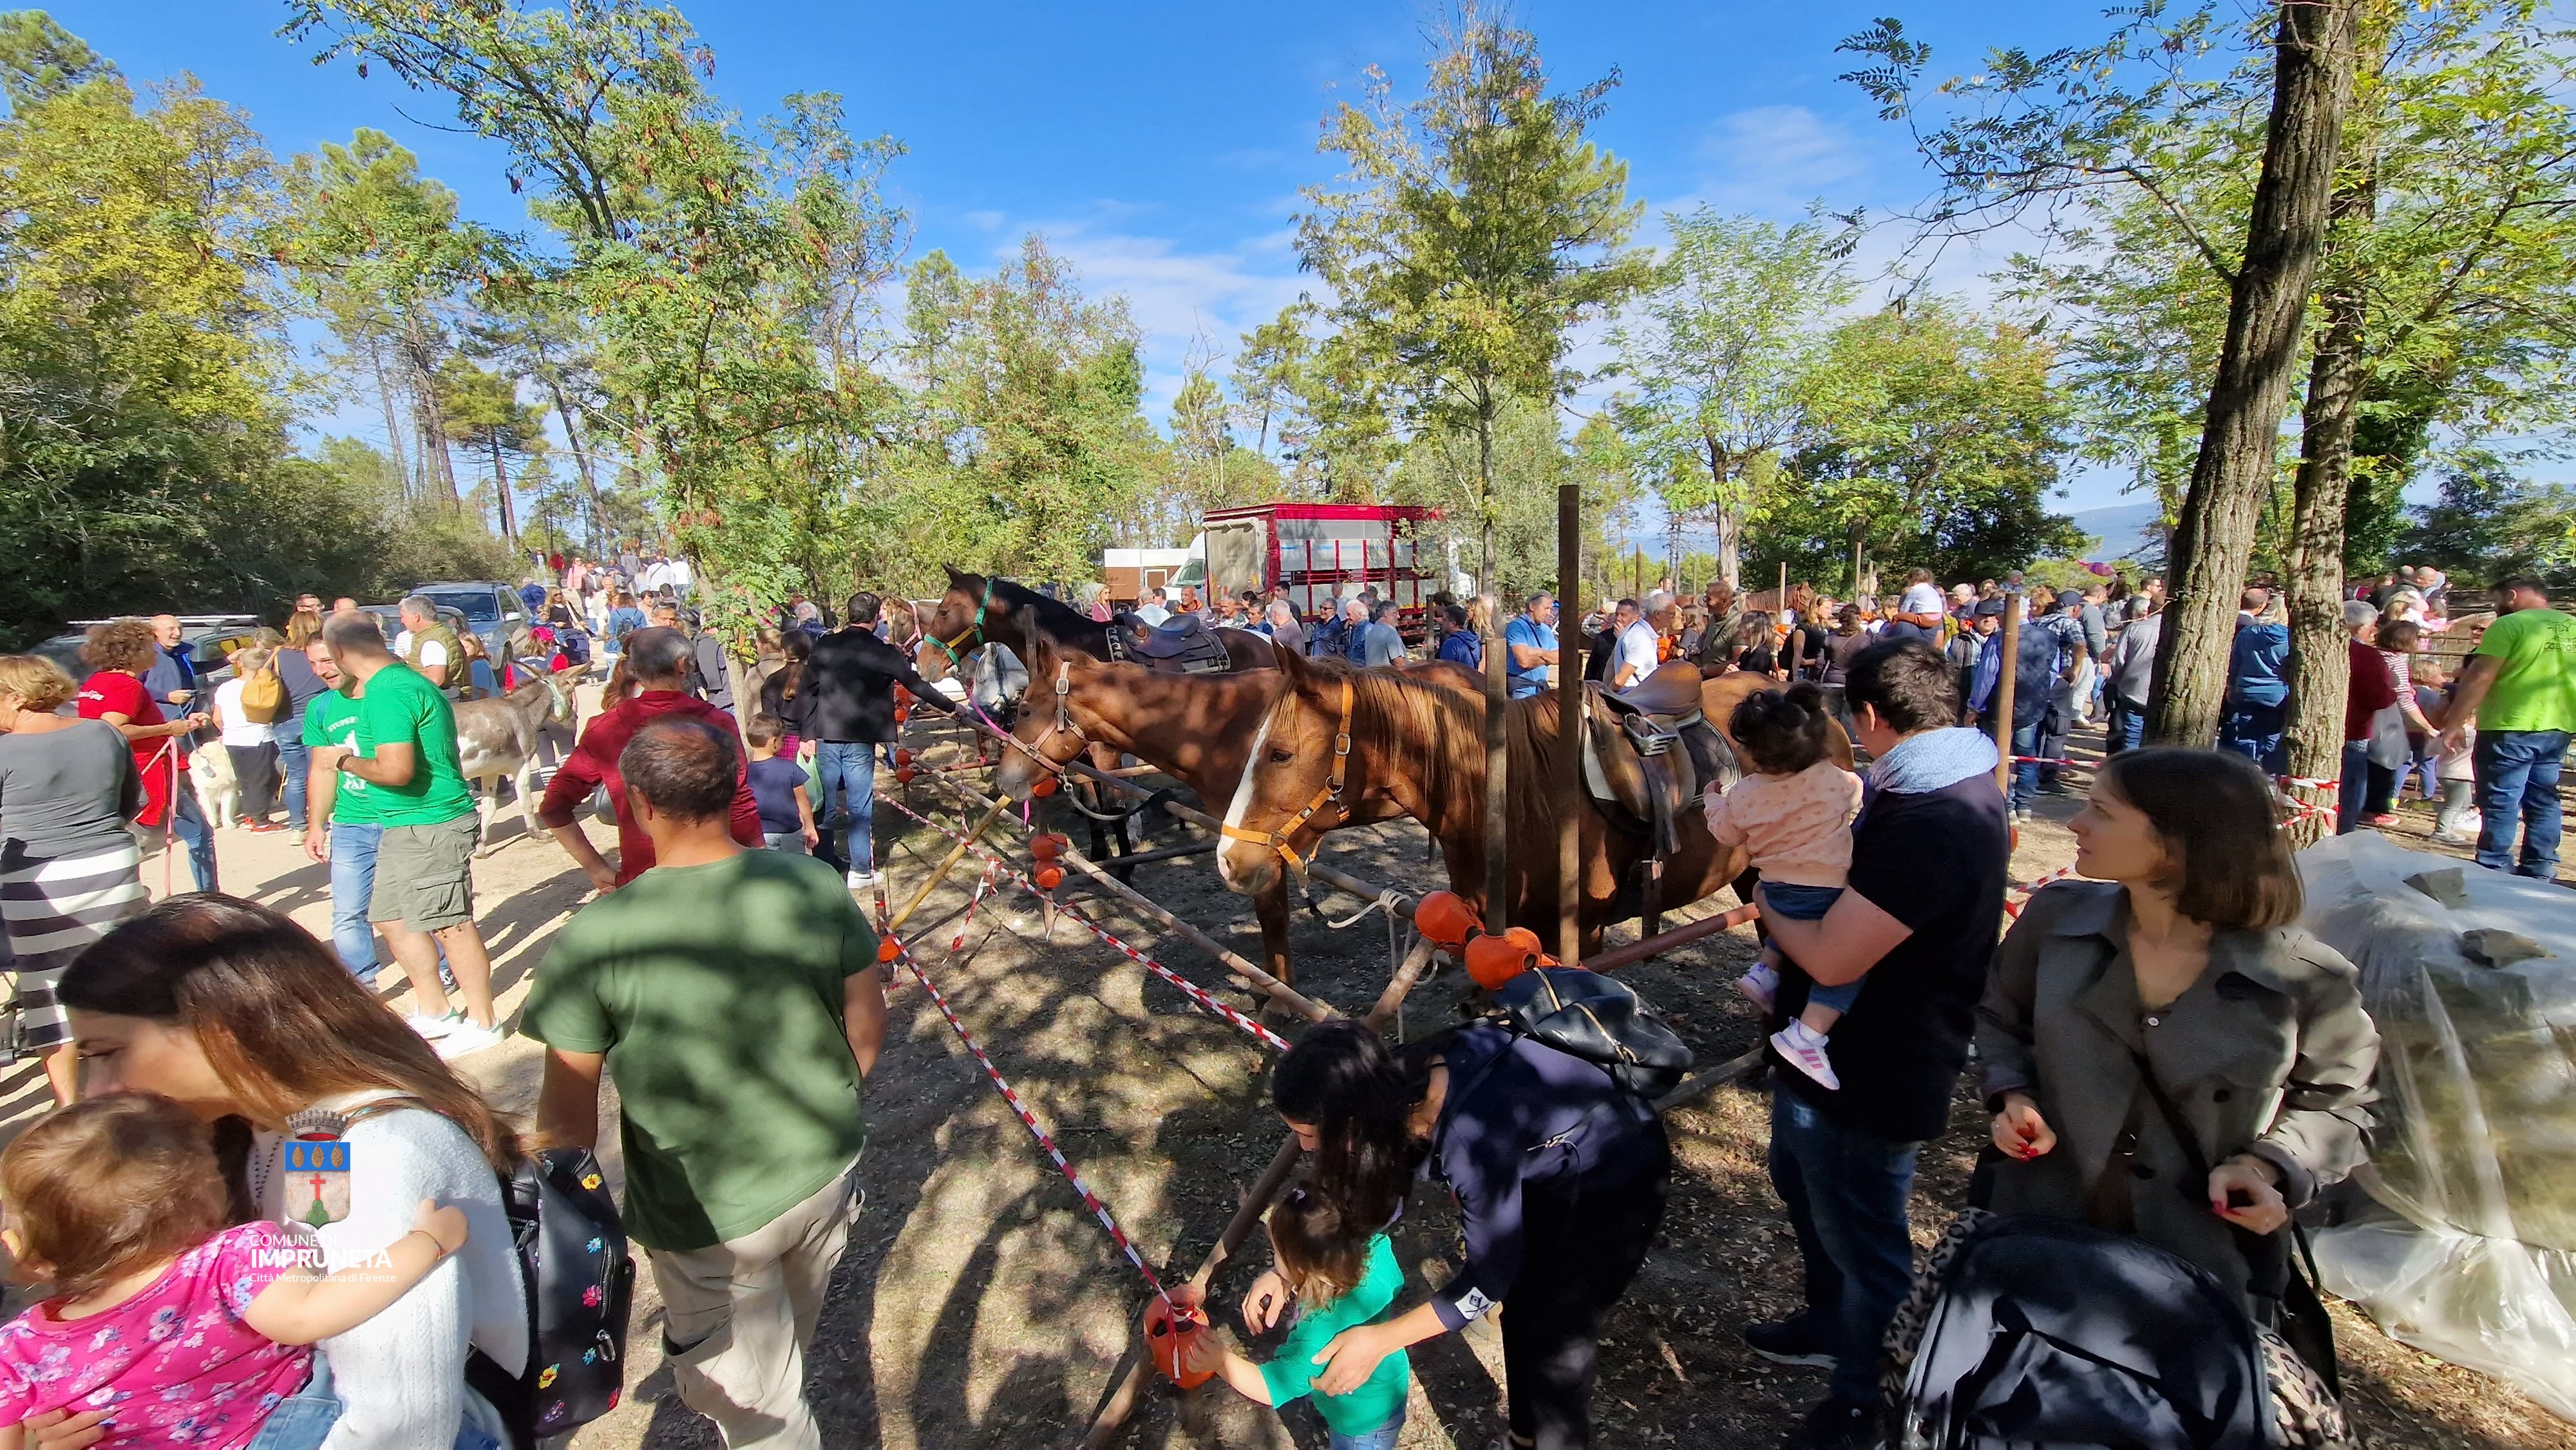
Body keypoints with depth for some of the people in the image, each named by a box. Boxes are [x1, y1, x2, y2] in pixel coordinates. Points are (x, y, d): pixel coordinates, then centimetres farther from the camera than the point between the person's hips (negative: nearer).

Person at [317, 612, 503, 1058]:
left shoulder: (385, 694, -19)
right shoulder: (406, 680, 12)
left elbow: (396, 770, -26)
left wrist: (346, 760, -8)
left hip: (429, 826, -11)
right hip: (404, 826, 11)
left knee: (450, 923, -2)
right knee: (392, 917, 17)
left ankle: (482, 1022, 10)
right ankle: (434, 1012, 29)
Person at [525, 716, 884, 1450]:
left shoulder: (597, 936, -25)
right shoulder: (813, 884, -16)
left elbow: (569, 1109, -14)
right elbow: (868, 1025, -4)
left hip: (707, 1218, -4)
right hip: (826, 1174, 5)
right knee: (788, 1343, 34)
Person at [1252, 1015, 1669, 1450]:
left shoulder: (1474, 1139, -42)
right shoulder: (1402, 1084, -21)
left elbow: (1490, 1276, -26)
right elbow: (1370, 1191, -4)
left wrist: (1379, 1340, -22)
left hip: (1619, 1179, -7)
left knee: (1555, 1335, 4)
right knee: (1522, 1310, 19)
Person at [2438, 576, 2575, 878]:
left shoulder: (2510, 625, -12)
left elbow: (2479, 677, -18)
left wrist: (2454, 725, -16)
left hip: (2511, 728, -7)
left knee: (2500, 802, -2)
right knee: (2543, 801, 13)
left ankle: (2494, 871, -1)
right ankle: (2539, 872, 17)